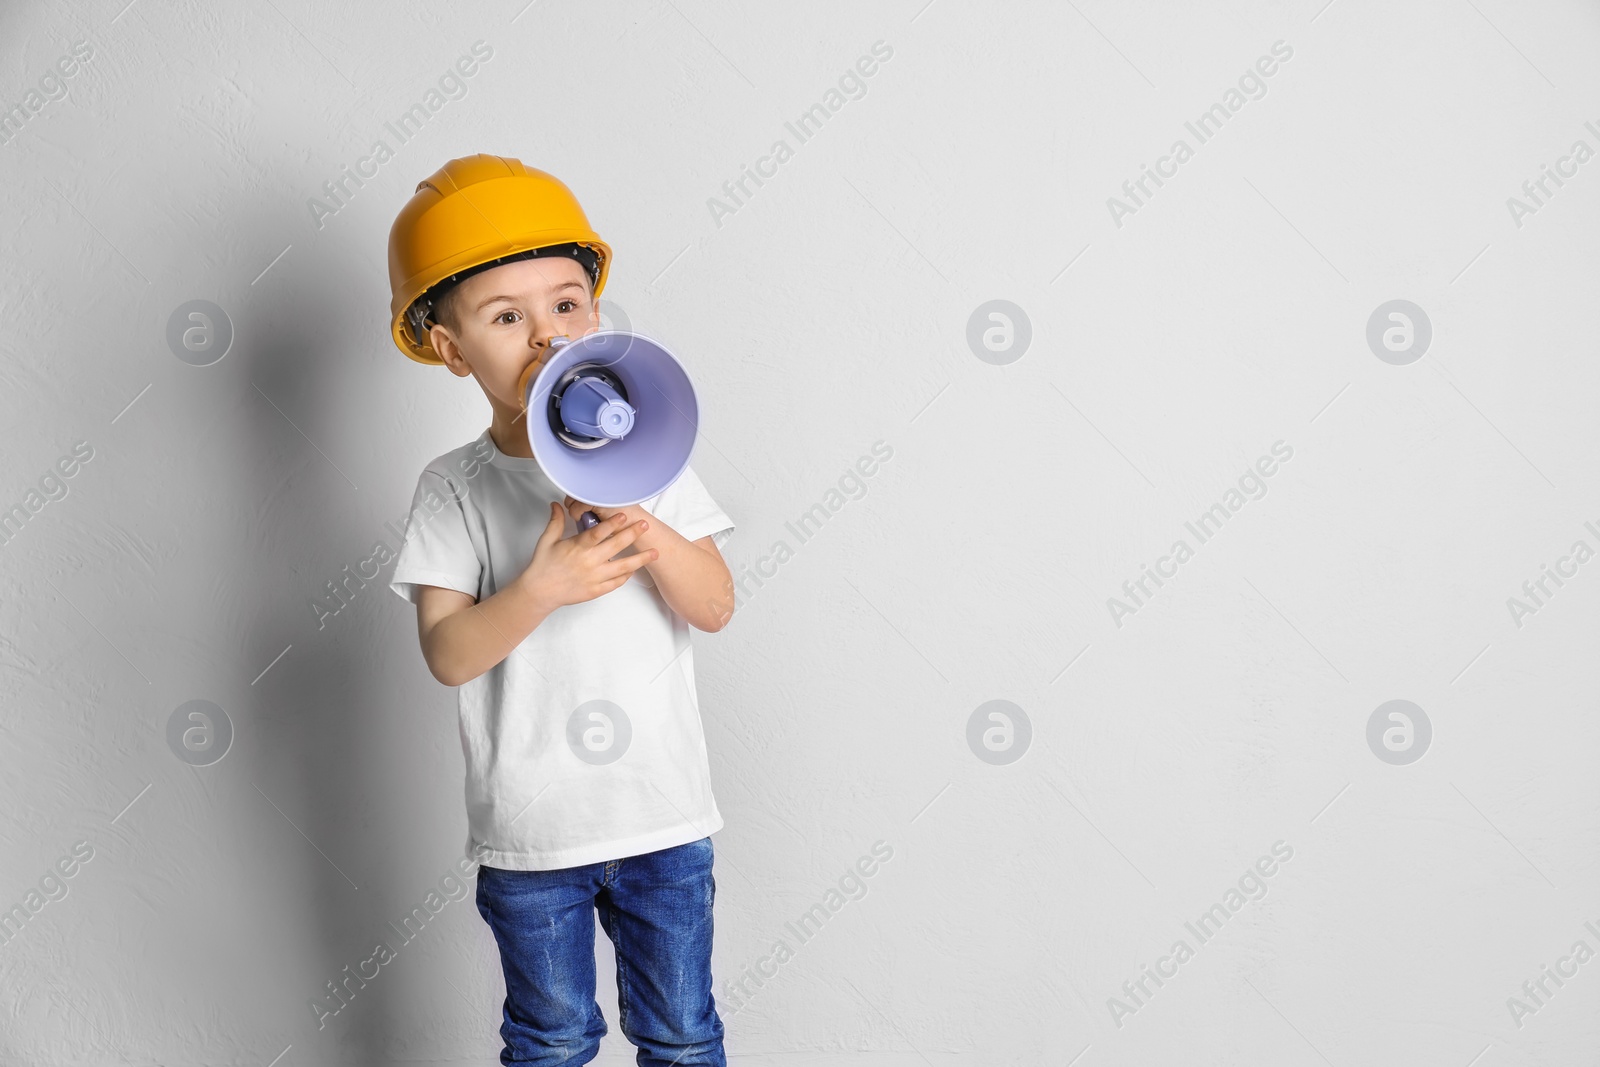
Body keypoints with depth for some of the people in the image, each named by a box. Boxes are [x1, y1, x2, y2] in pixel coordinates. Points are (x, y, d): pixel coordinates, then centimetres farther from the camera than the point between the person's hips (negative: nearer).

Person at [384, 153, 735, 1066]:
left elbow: (716, 607, -6)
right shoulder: (457, 488, -6)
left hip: (664, 815, 1)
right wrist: (539, 588, -28)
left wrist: (643, 524, -22)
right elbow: (446, 654, -12)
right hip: (529, 828, -1)